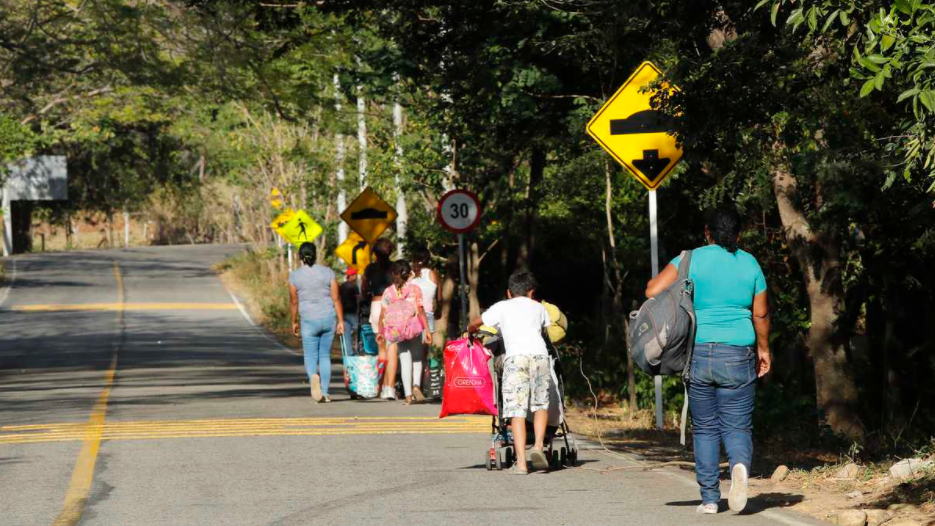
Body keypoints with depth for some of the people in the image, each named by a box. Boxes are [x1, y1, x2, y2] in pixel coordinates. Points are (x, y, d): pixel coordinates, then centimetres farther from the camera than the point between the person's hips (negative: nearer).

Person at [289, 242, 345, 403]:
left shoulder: (294, 276, -3)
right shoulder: (328, 272, -1)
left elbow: (294, 302, 3)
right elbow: (336, 299, -2)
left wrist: (294, 322, 15)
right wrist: (341, 321, 3)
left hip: (309, 321, -2)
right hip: (329, 318, 2)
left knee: (310, 357, 4)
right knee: (325, 356, 13)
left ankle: (313, 377, -28)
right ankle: (324, 392, 10)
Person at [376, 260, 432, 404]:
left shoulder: (388, 292, 3)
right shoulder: (414, 289, -2)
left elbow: (383, 314, 2)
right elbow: (420, 311, -6)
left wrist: (380, 331, 13)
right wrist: (427, 330, -5)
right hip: (415, 329, -1)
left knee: (405, 361, 7)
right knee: (417, 358, 15)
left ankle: (408, 395, 1)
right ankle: (416, 385, -9)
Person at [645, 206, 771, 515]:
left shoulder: (692, 260, -2)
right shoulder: (750, 264, 3)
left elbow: (652, 291, -10)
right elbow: (761, 314, 6)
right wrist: (763, 348, 21)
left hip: (698, 354, 0)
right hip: (738, 355, 0)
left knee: (705, 428, 11)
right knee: (737, 426, 5)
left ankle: (709, 498, 8)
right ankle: (740, 465, -27)